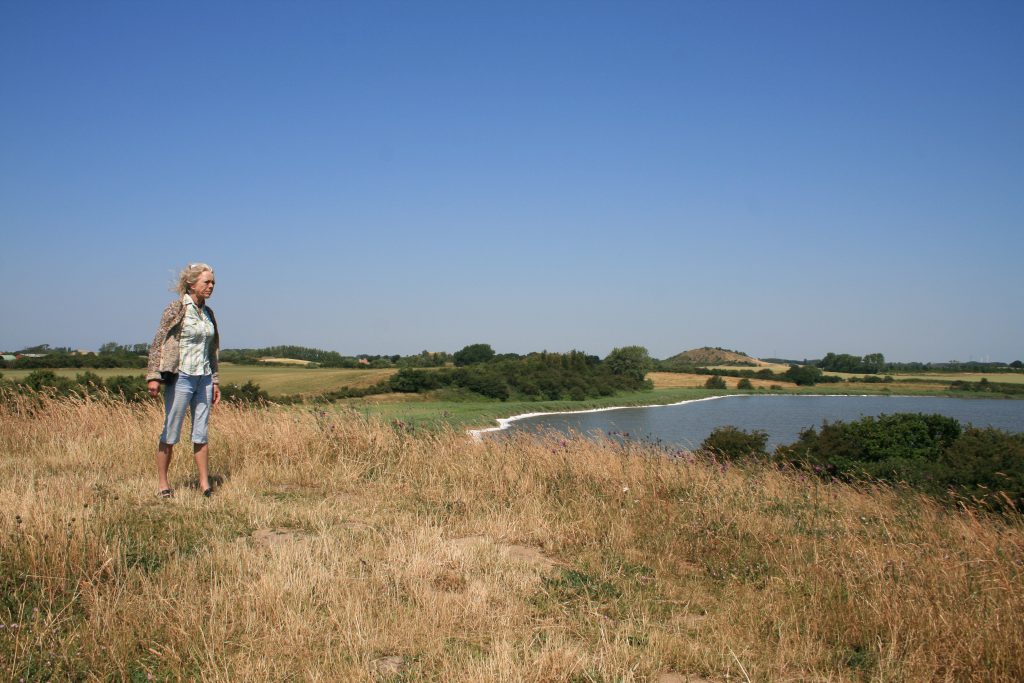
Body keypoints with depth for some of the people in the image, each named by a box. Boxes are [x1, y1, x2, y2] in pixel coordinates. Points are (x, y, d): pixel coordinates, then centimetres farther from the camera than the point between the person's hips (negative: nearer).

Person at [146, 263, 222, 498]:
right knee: (170, 434, 2)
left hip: (203, 379, 6)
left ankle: (204, 483, 12)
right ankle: (163, 484, 12)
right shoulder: (176, 308, -6)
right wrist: (153, 376, -17)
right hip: (180, 378, -6)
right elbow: (158, 342, -10)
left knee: (202, 434, 7)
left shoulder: (208, 313, 12)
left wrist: (214, 382, 17)